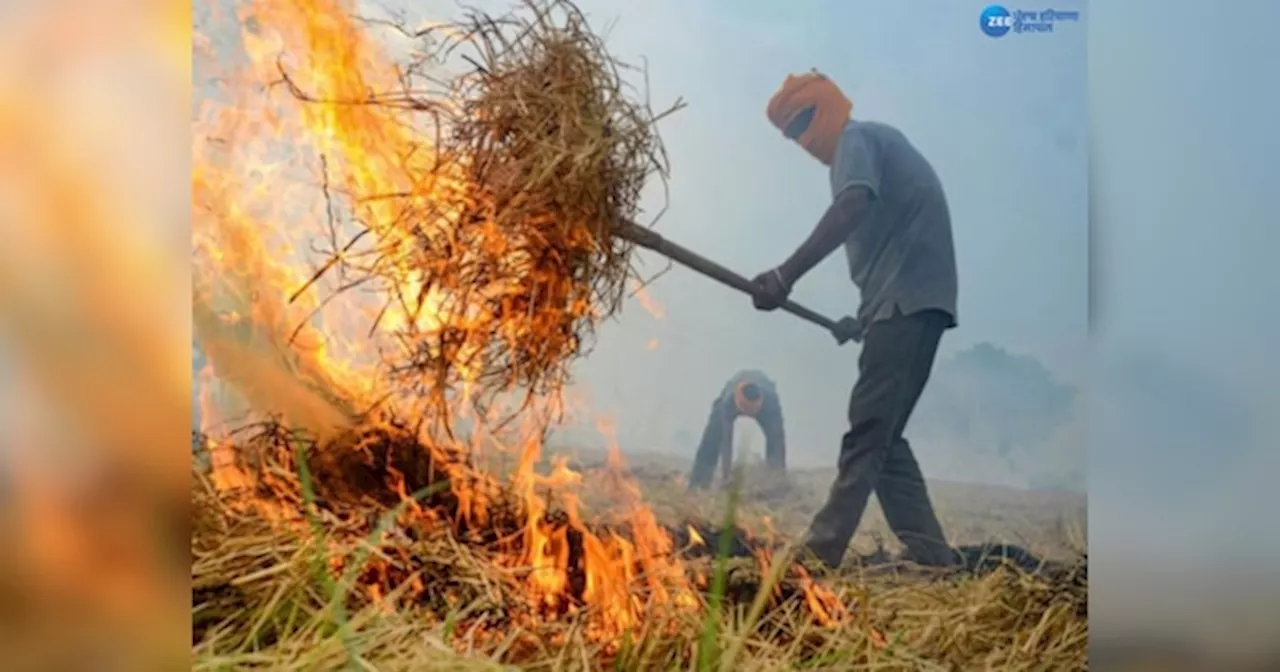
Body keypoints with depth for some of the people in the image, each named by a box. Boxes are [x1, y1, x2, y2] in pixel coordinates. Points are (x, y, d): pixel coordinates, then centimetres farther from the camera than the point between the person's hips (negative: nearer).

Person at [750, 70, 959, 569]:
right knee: (881, 435, 9)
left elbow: (853, 206, -24)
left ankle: (818, 553, -10)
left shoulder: (856, 138, -2)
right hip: (911, 298, 10)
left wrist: (786, 275, -31)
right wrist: (864, 316, 28)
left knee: (868, 431, -11)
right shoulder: (877, 140, 28)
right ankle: (929, 552, 8)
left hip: (907, 297, -10)